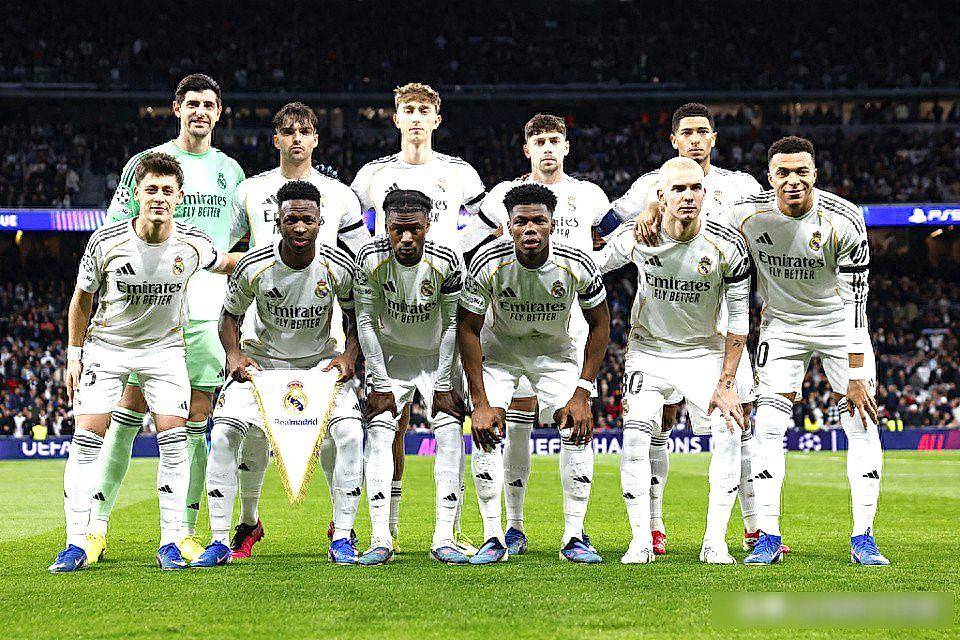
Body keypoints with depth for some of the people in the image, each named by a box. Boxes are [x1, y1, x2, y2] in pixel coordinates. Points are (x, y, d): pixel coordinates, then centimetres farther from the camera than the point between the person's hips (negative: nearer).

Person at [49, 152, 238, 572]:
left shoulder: (193, 245, -14)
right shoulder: (106, 241, -18)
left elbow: (228, 265, 12)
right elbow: (82, 297, -1)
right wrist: (74, 353, 0)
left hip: (164, 346, 1)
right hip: (106, 345, -1)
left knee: (173, 439, -12)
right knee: (87, 439, -10)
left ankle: (170, 542, -4)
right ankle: (76, 544, -5)